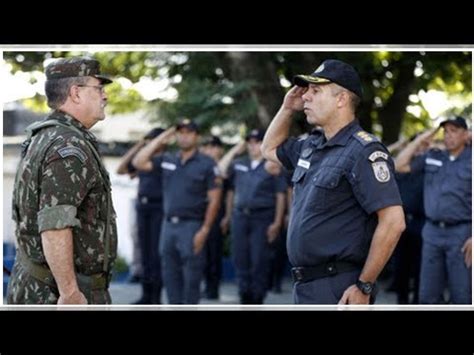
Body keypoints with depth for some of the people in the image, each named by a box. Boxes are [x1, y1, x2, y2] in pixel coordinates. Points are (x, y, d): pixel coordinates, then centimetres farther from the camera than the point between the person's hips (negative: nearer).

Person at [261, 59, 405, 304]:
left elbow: (393, 222, -21)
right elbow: (270, 149, 34)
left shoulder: (362, 151, -14)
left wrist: (364, 287, -20)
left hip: (338, 290, -9)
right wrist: (287, 109, 16)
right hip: (304, 286, 9)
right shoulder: (312, 146, 13)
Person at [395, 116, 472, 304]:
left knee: (462, 296, -2)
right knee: (428, 295, 7)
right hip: (432, 232, 5)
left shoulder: (470, 161, -2)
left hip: (461, 233, -5)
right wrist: (419, 140, 3)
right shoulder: (432, 157, 11)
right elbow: (400, 165, 10)